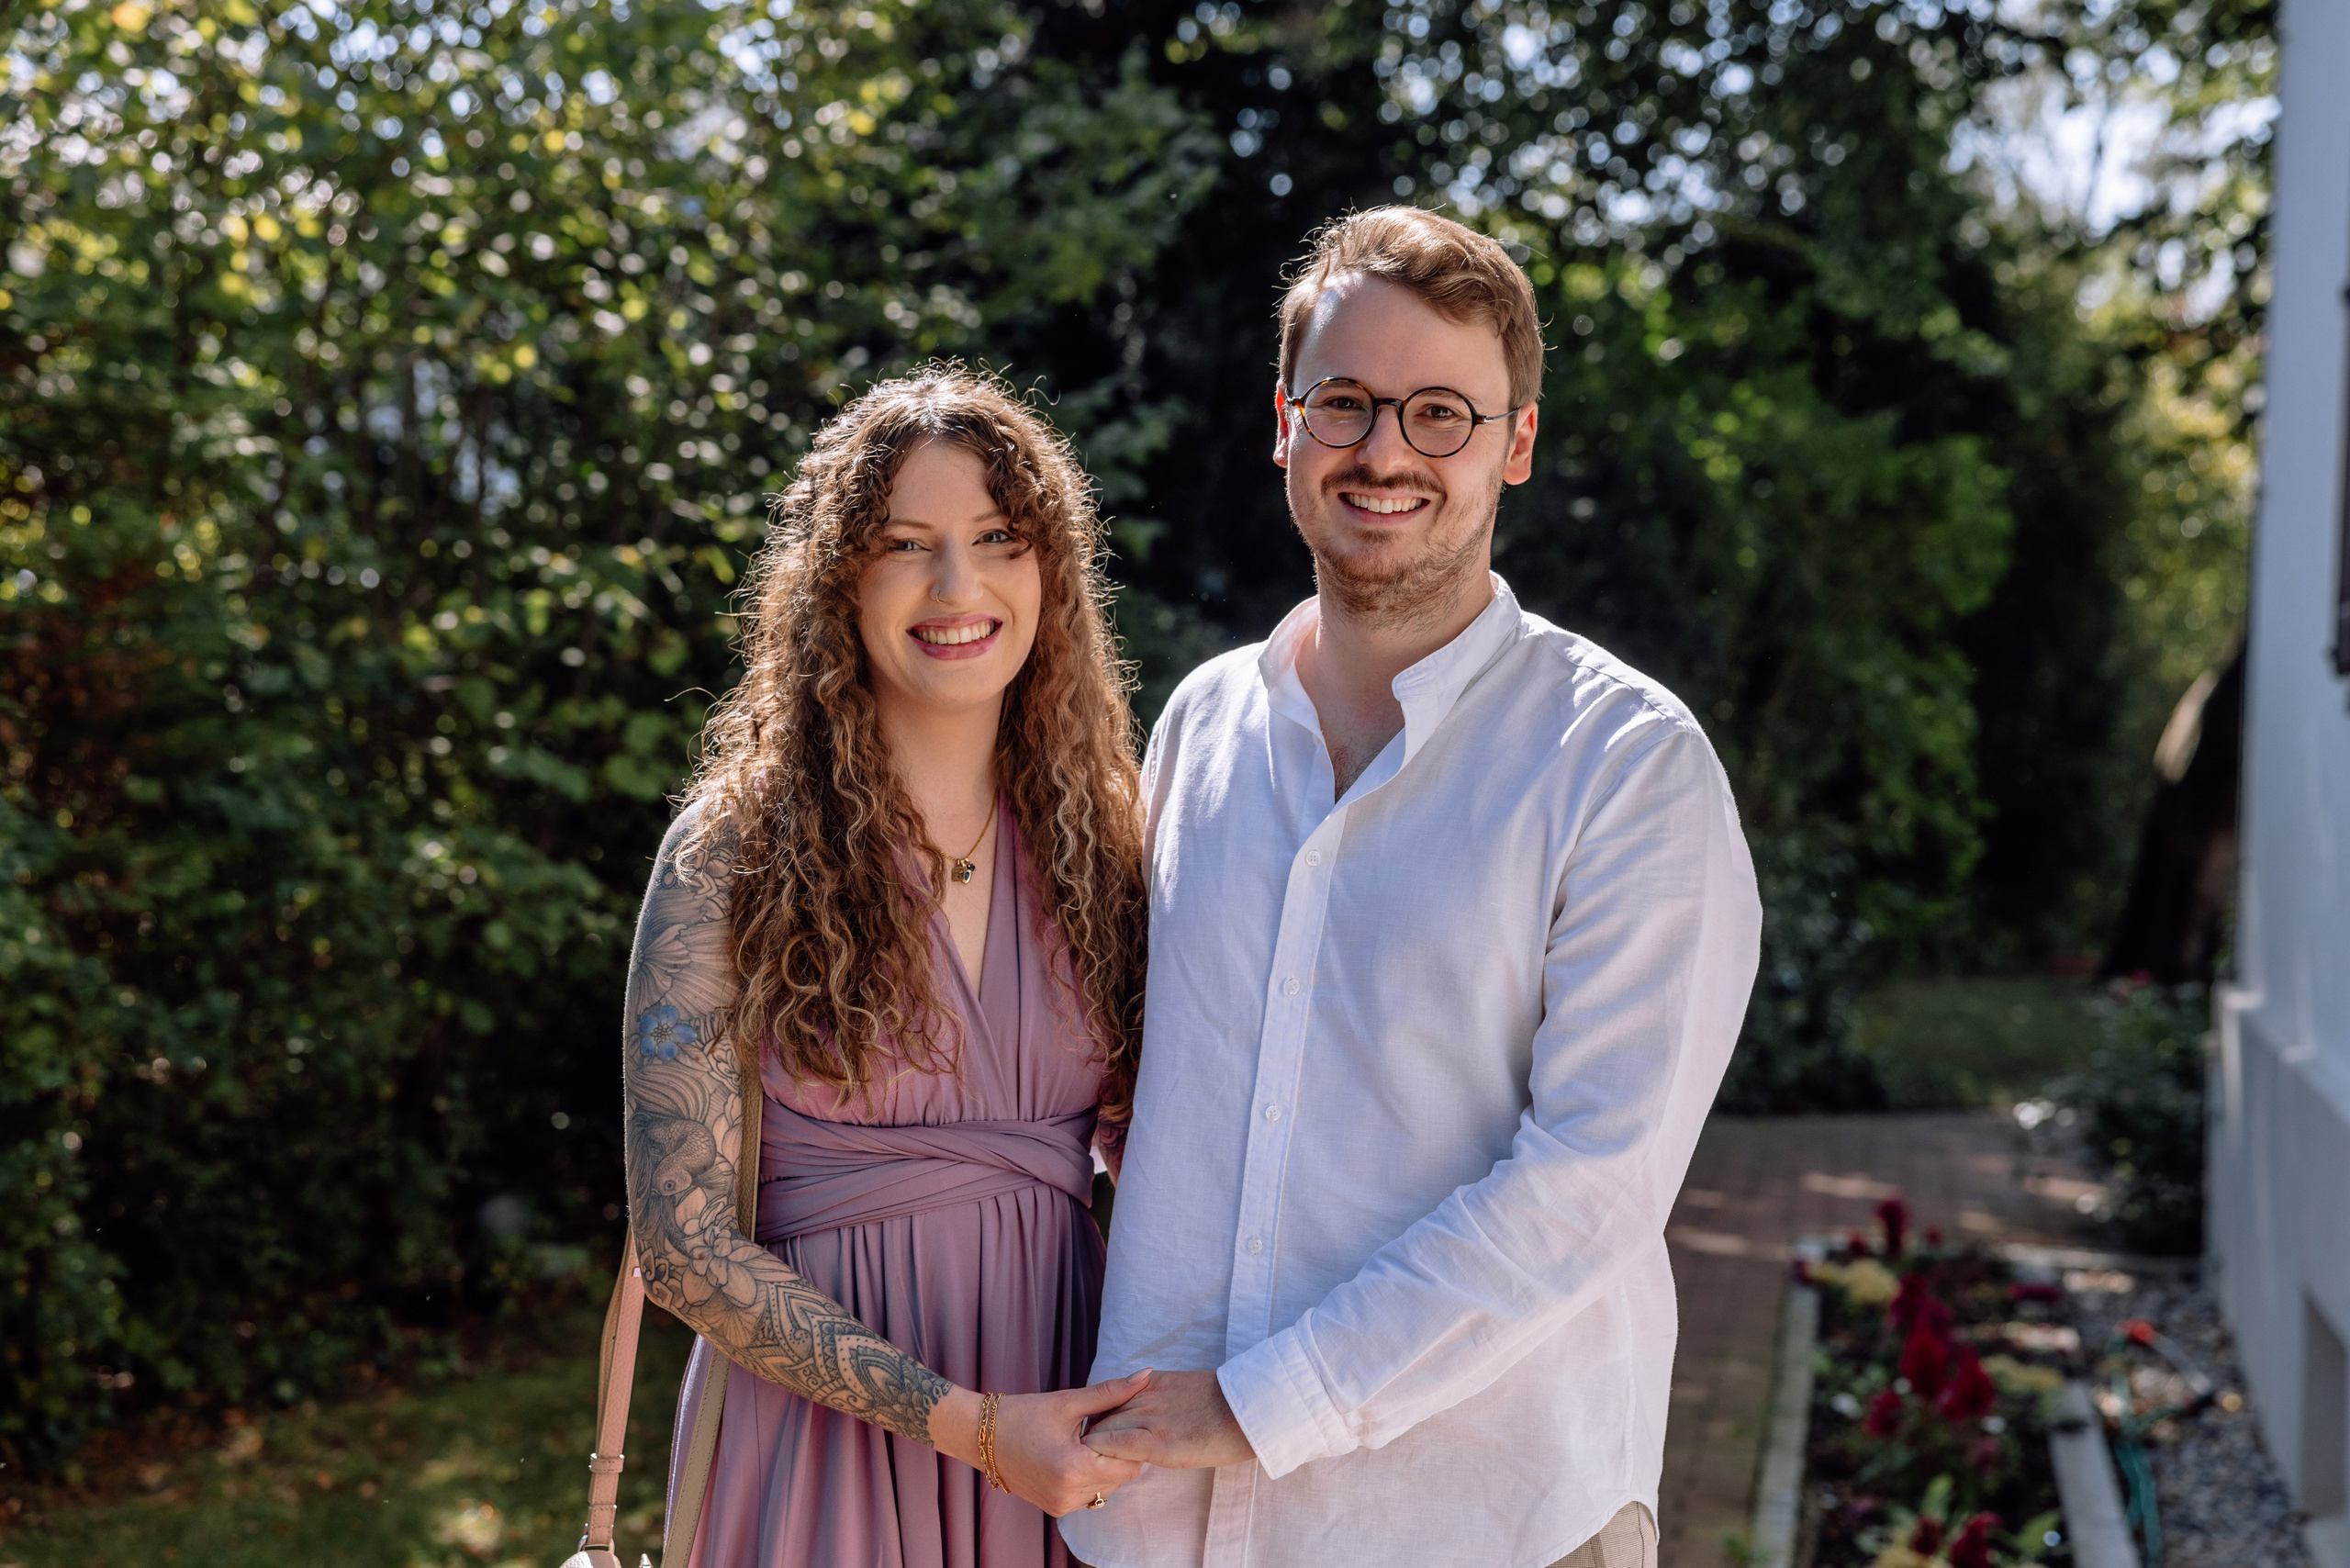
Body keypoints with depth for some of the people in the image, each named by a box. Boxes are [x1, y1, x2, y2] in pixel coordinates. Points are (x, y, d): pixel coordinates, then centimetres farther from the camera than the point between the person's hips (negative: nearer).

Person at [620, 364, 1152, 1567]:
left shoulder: (1098, 841, 1)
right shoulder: (735, 850, -9)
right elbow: (683, 1242, -12)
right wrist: (969, 1422, -17)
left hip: (1071, 1420, 3)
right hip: (832, 1413, -3)